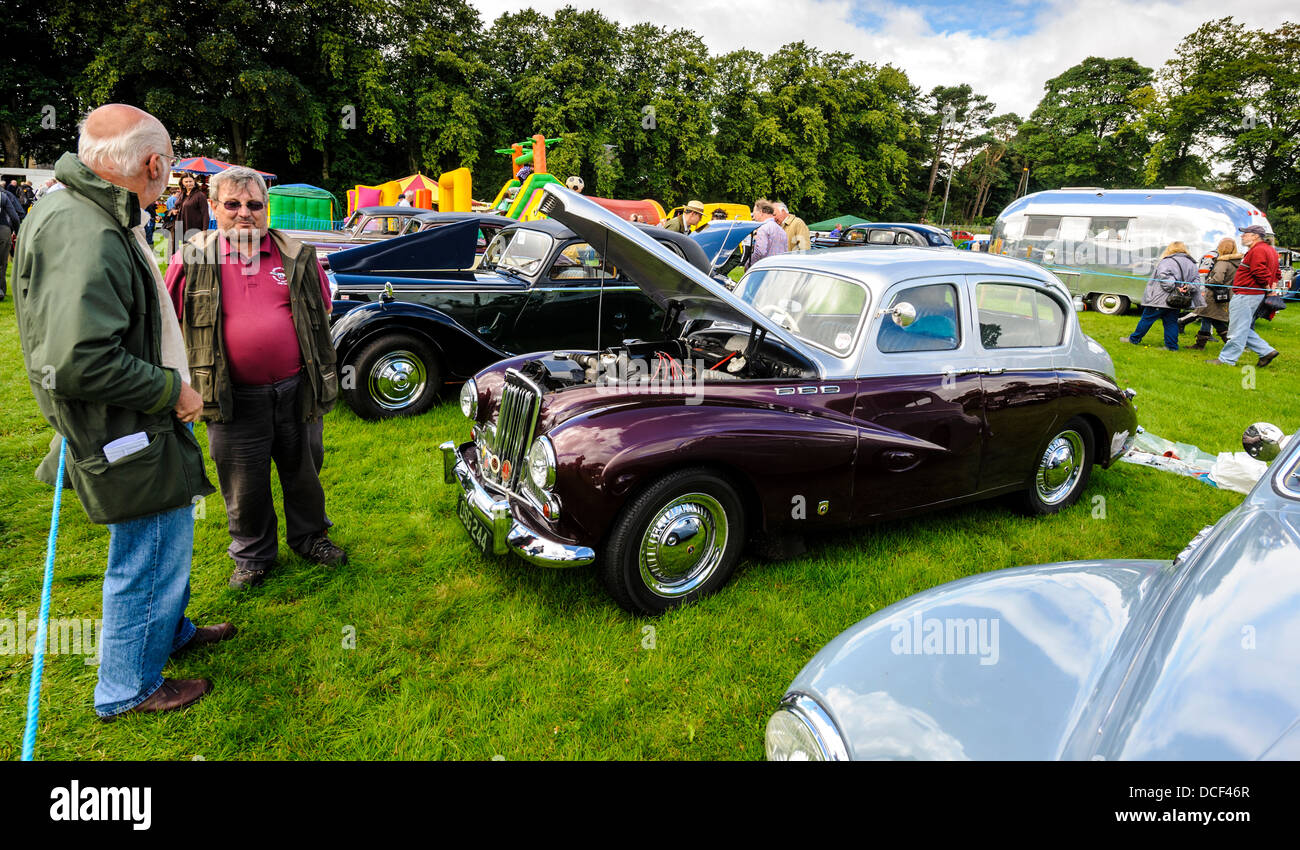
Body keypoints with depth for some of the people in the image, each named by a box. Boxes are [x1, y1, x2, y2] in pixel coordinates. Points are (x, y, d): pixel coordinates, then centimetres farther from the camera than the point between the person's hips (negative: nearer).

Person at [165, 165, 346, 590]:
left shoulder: (297, 255, 3)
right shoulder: (192, 259, 0)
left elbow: (324, 308, 14)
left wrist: (319, 367, 9)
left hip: (296, 390, 1)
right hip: (234, 398, -1)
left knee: (303, 471, 16)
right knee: (244, 484, 11)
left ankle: (309, 536, 38)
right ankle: (252, 555, 31)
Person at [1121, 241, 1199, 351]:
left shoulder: (1167, 261, -10)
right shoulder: (1191, 264, 13)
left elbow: (1164, 277, -25)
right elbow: (1196, 280, 11)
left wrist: (1174, 287, -18)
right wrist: (1188, 287, -4)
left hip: (1160, 299, -6)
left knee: (1147, 318, 5)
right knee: (1171, 322, 11)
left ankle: (1134, 338, 16)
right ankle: (1172, 346, 10)